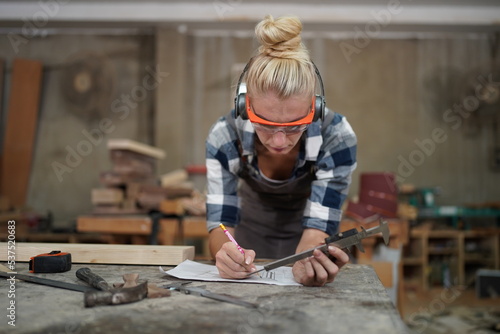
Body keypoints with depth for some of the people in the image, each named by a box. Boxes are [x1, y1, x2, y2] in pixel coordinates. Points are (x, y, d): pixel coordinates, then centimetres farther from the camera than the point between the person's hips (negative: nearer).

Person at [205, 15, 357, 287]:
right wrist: (227, 252, -45)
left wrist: (309, 260, -50)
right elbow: (220, 221, -23)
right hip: (251, 234, 1)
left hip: (301, 233, 0)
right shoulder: (224, 136, -25)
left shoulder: (336, 137, -28)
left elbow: (318, 226, -28)